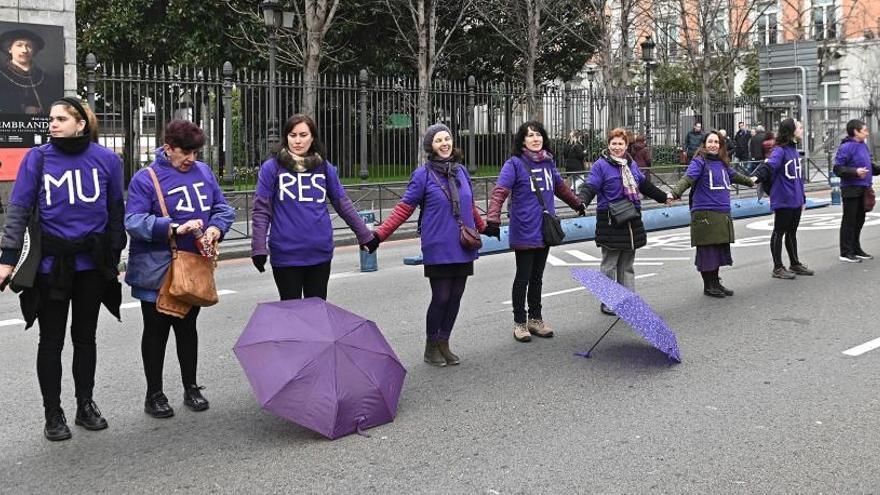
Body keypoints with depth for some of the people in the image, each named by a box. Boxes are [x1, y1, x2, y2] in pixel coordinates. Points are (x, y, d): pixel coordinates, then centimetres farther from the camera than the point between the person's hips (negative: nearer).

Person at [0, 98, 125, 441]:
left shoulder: (106, 159, -1)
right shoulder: (38, 158, -4)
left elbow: (115, 211, 7)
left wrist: (114, 256, 9)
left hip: (92, 261, 1)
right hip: (52, 262, -1)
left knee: (85, 336, 13)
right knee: (51, 339, 5)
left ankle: (85, 405, 26)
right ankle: (53, 414, 16)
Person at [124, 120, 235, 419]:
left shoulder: (203, 172, 6)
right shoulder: (145, 178, -10)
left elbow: (223, 208, 9)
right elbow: (133, 221, -19)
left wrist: (216, 227, -13)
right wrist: (175, 228, -28)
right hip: (156, 271, -5)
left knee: (187, 327, 17)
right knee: (156, 331, 7)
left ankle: (191, 388, 30)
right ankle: (154, 395, 19)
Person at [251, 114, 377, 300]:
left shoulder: (325, 168, 6)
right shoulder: (272, 168, -3)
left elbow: (343, 204, 13)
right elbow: (261, 210, -4)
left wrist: (365, 235, 15)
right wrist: (258, 248, -12)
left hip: (320, 254, 3)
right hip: (286, 255, -3)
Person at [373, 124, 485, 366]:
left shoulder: (461, 171, 10)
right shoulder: (423, 174, -5)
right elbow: (404, 208, -5)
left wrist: (483, 228, 34)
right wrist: (379, 235, -12)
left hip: (463, 249, 5)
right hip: (438, 249, -5)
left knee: (455, 297, 8)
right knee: (441, 298, -3)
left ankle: (443, 344, 22)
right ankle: (431, 347, 15)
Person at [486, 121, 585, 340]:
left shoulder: (548, 162, 10)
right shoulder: (514, 163, -8)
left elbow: (560, 187, 27)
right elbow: (499, 192, -17)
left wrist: (578, 204, 38)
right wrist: (493, 218, -30)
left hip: (545, 230, 6)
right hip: (524, 232, -5)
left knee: (537, 277, 14)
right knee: (523, 277, 2)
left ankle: (535, 318, 25)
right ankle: (519, 322, 13)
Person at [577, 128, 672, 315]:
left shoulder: (631, 164, 14)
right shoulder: (601, 165, -7)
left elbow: (645, 185, 27)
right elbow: (590, 187, -17)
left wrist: (664, 196, 36)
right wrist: (581, 202, -37)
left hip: (632, 221, 6)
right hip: (610, 222, -6)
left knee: (627, 264, 12)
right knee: (609, 265, 1)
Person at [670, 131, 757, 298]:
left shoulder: (722, 163, 15)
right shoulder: (699, 162, -6)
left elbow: (734, 175, 35)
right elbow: (688, 178, -22)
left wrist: (750, 181, 53)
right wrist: (675, 193, -40)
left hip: (723, 213, 7)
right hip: (705, 213, -7)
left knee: (720, 249, 11)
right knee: (707, 249, -2)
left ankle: (715, 282, 23)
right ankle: (708, 285, 9)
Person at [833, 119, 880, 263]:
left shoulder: (863, 145, 12)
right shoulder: (846, 147, -14)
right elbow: (838, 168, -18)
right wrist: (855, 172, -27)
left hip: (863, 189, 9)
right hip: (851, 189, -9)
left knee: (859, 220, 15)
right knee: (849, 221, -3)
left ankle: (856, 249, 26)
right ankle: (846, 252, 3)